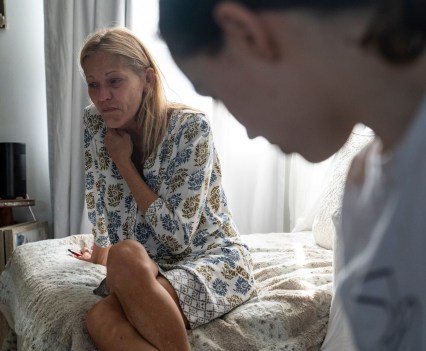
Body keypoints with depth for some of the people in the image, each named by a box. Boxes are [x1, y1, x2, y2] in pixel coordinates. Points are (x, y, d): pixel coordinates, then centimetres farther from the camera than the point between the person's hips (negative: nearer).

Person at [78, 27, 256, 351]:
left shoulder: (191, 127, -17)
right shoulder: (95, 123, -1)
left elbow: (177, 235, -20)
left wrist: (123, 163, -16)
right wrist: (100, 249, 30)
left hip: (213, 260, -3)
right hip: (151, 269, 4)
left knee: (126, 256, -35)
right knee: (100, 320, -31)